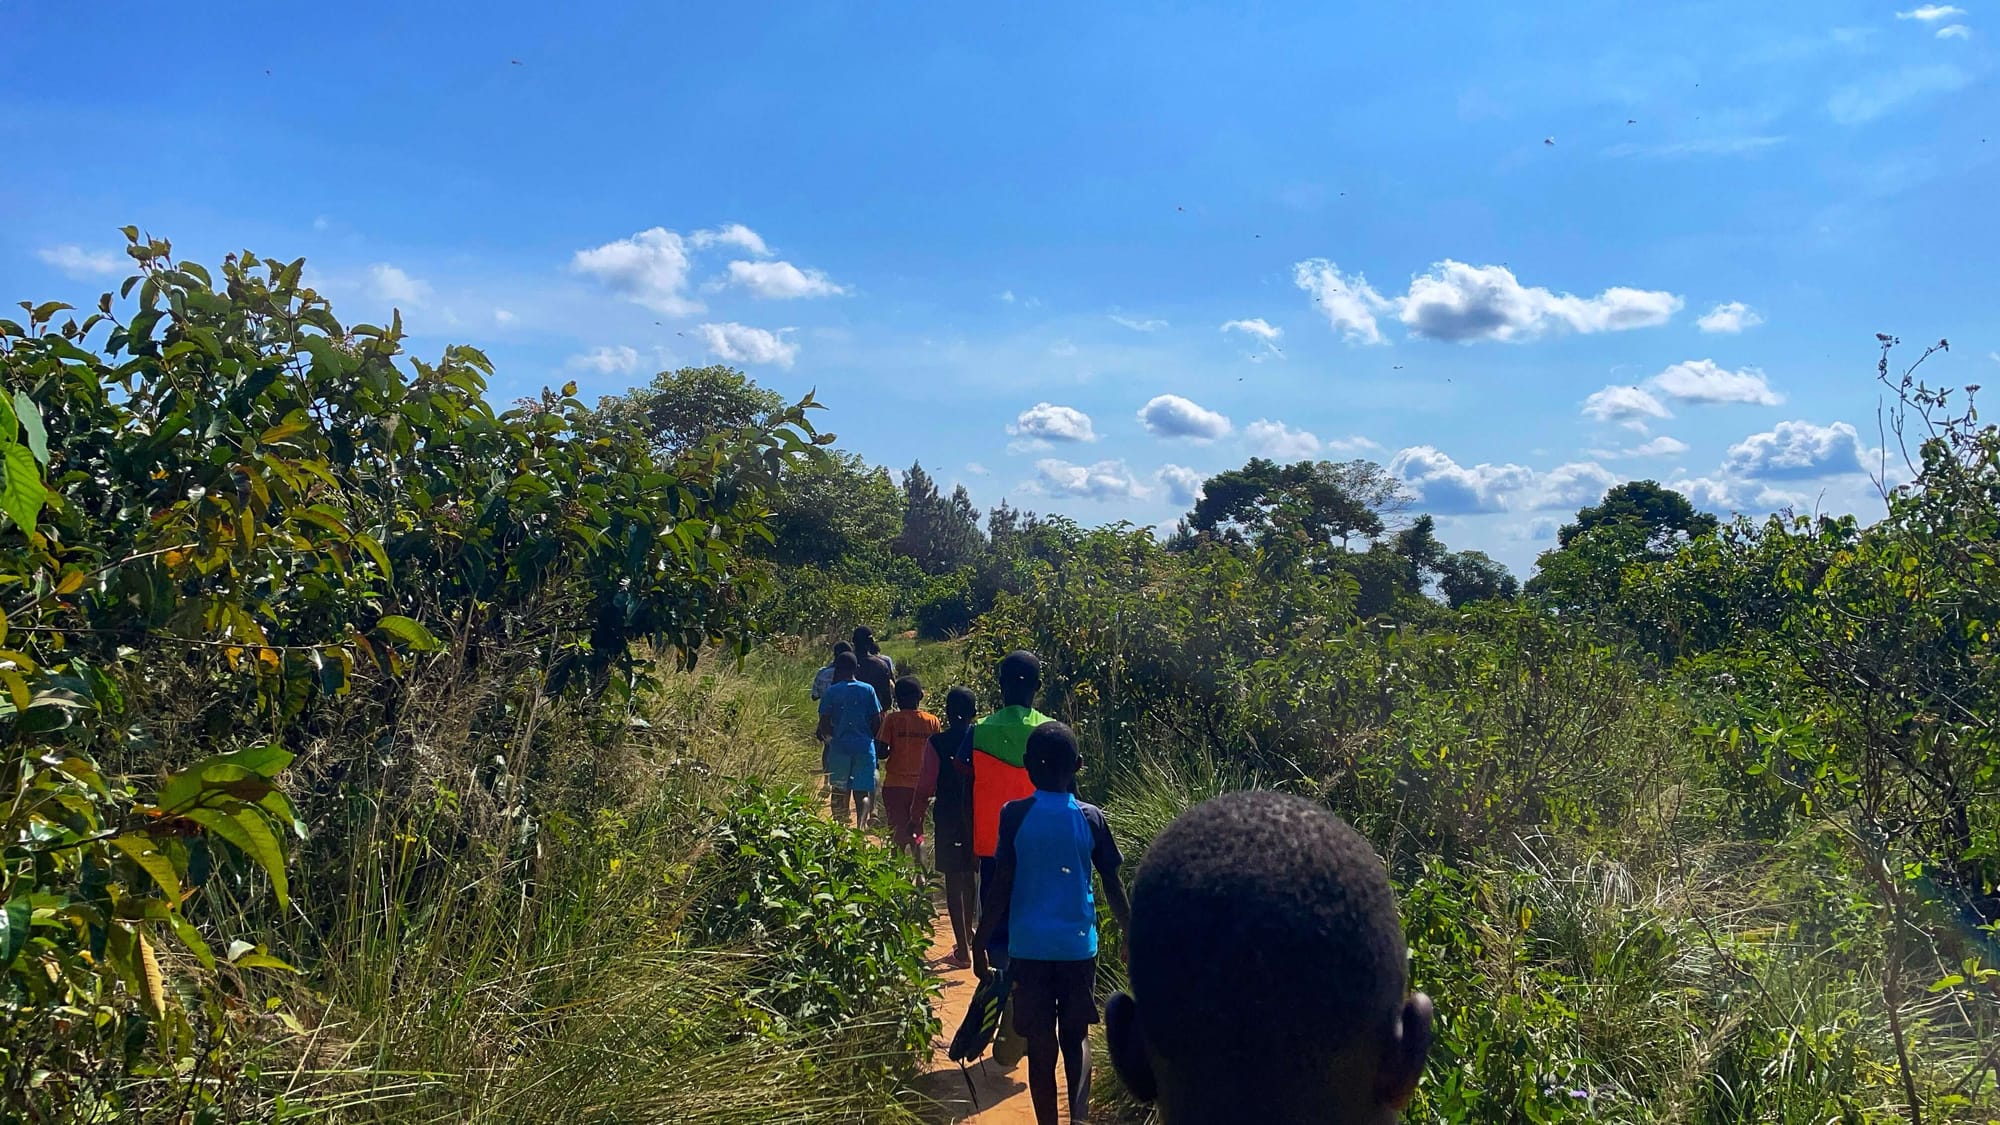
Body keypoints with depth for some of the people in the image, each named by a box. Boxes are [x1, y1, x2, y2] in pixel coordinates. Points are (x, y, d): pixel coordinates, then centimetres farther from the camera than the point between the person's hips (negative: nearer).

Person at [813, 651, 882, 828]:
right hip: (864, 747, 0)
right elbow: (877, 721, 3)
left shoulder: (831, 692, -2)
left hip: (839, 747, 0)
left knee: (840, 790, 14)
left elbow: (824, 724, -4)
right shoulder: (868, 690, 1)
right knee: (862, 791, 2)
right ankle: (860, 824, -20)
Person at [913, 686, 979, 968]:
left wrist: (916, 819, 1)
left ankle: (963, 951, 0)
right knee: (971, 877, 20)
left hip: (949, 819, -4)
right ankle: (967, 937, 36)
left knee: (954, 881, 1)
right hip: (979, 817, 4)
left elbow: (925, 787, -9)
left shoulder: (937, 743, -10)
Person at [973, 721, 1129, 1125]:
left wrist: (980, 942, 1)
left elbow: (1001, 888, -9)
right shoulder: (1091, 818, -4)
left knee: (1041, 1045, 9)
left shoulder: (1015, 815, -9)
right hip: (1079, 945, 1)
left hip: (1029, 947, -1)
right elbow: (1113, 887, 2)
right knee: (1076, 1037, 16)